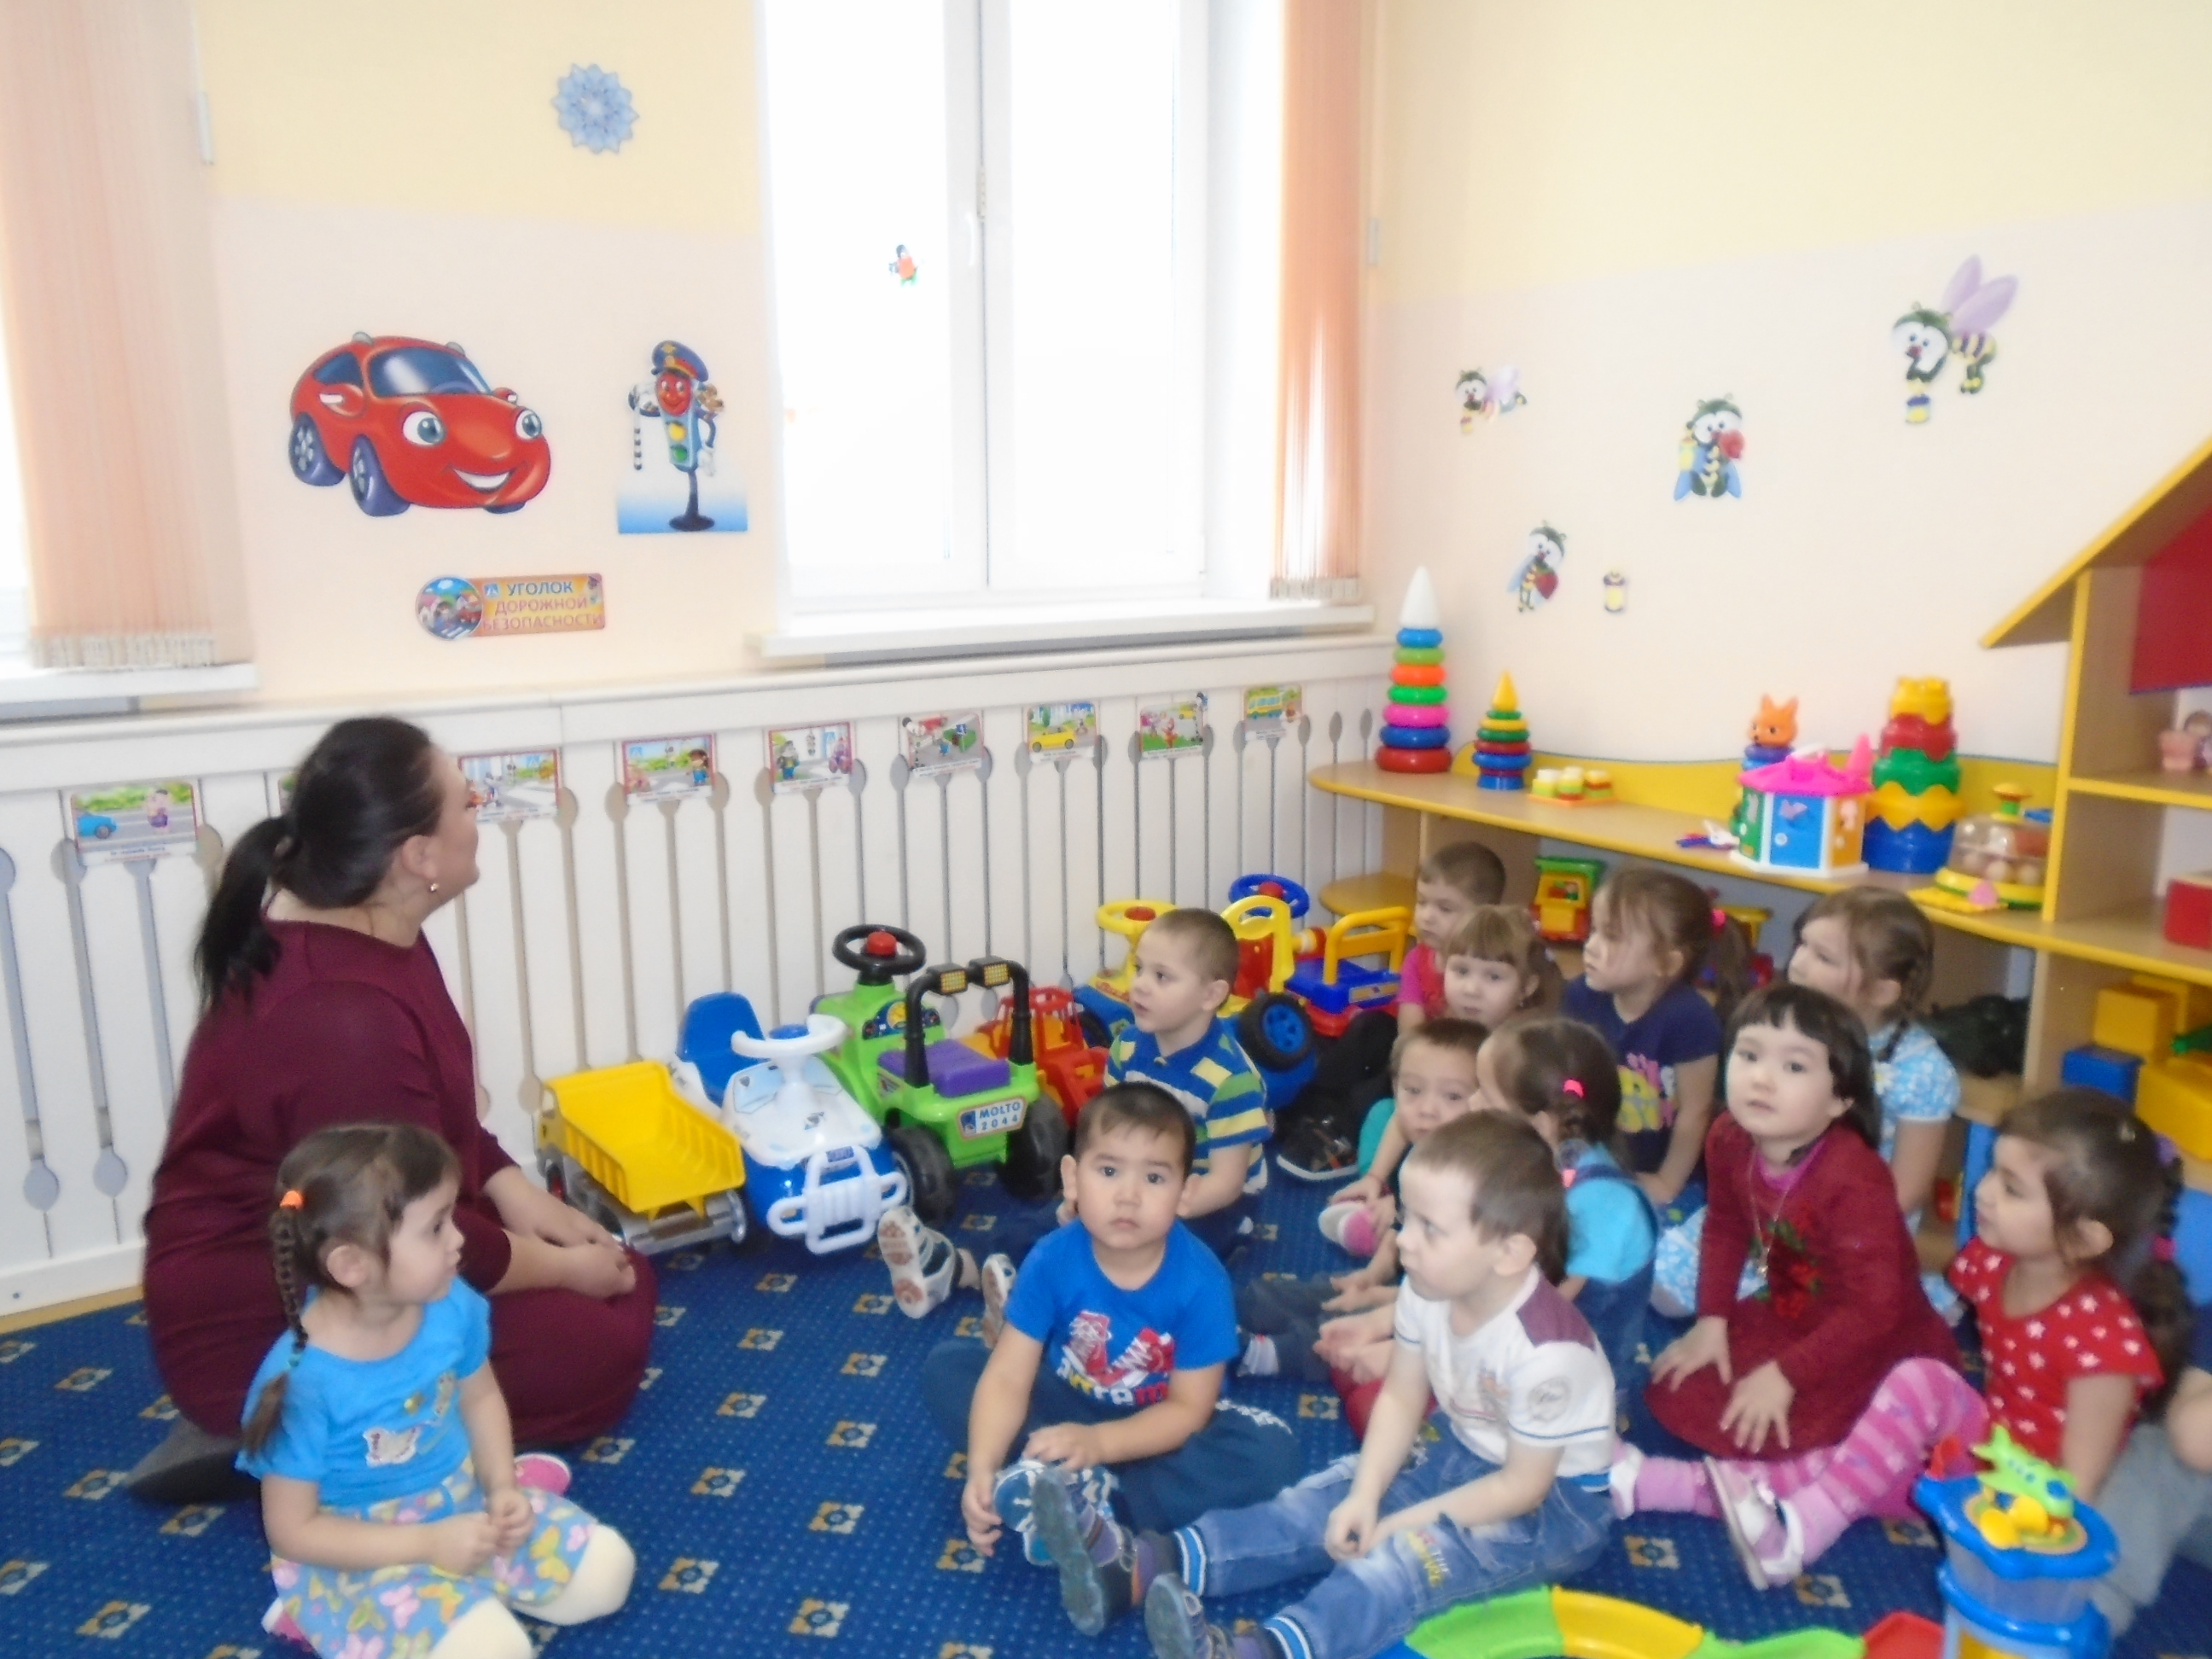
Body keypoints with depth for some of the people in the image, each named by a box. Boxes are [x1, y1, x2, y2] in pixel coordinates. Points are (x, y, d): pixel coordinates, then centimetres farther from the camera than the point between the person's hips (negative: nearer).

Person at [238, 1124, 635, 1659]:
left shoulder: (451, 1307, -13)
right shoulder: (302, 1380, -28)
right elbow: (292, 1530, -18)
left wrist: (502, 1487, -9)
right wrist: (428, 1544, -24)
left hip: (463, 1504, 5)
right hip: (362, 1556, -5)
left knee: (606, 1571, -3)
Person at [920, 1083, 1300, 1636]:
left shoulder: (1200, 1280, -26)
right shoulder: (1052, 1260, -22)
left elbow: (1189, 1409, -21)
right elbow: (1008, 1377, -22)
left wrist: (1098, 1442, -35)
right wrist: (982, 1471, -38)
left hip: (1157, 1430, -1)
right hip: (1067, 1408, 2)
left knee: (1272, 1451, -28)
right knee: (946, 1368, -17)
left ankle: (1079, 1496, -31)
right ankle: (1082, 1502, -28)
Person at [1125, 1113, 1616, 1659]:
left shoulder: (1547, 1351, -33)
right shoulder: (1428, 1291, -15)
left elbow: (1524, 1486, -23)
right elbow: (1399, 1399, -5)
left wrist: (1403, 1524, -21)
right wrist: (1367, 1496, -19)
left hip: (1558, 1500, -7)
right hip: (1462, 1456, 7)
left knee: (1411, 1554, -30)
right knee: (1329, 1499, -10)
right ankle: (1151, 1563, -21)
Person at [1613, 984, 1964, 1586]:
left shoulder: (1855, 1179, -32)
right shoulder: (1729, 1141, -13)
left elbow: (1873, 1309, -28)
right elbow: (1724, 1228, 6)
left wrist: (1786, 1375, -25)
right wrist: (1712, 1320, -1)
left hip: (1876, 1344, -6)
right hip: (1787, 1318, 6)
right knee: (1677, 1397, -2)